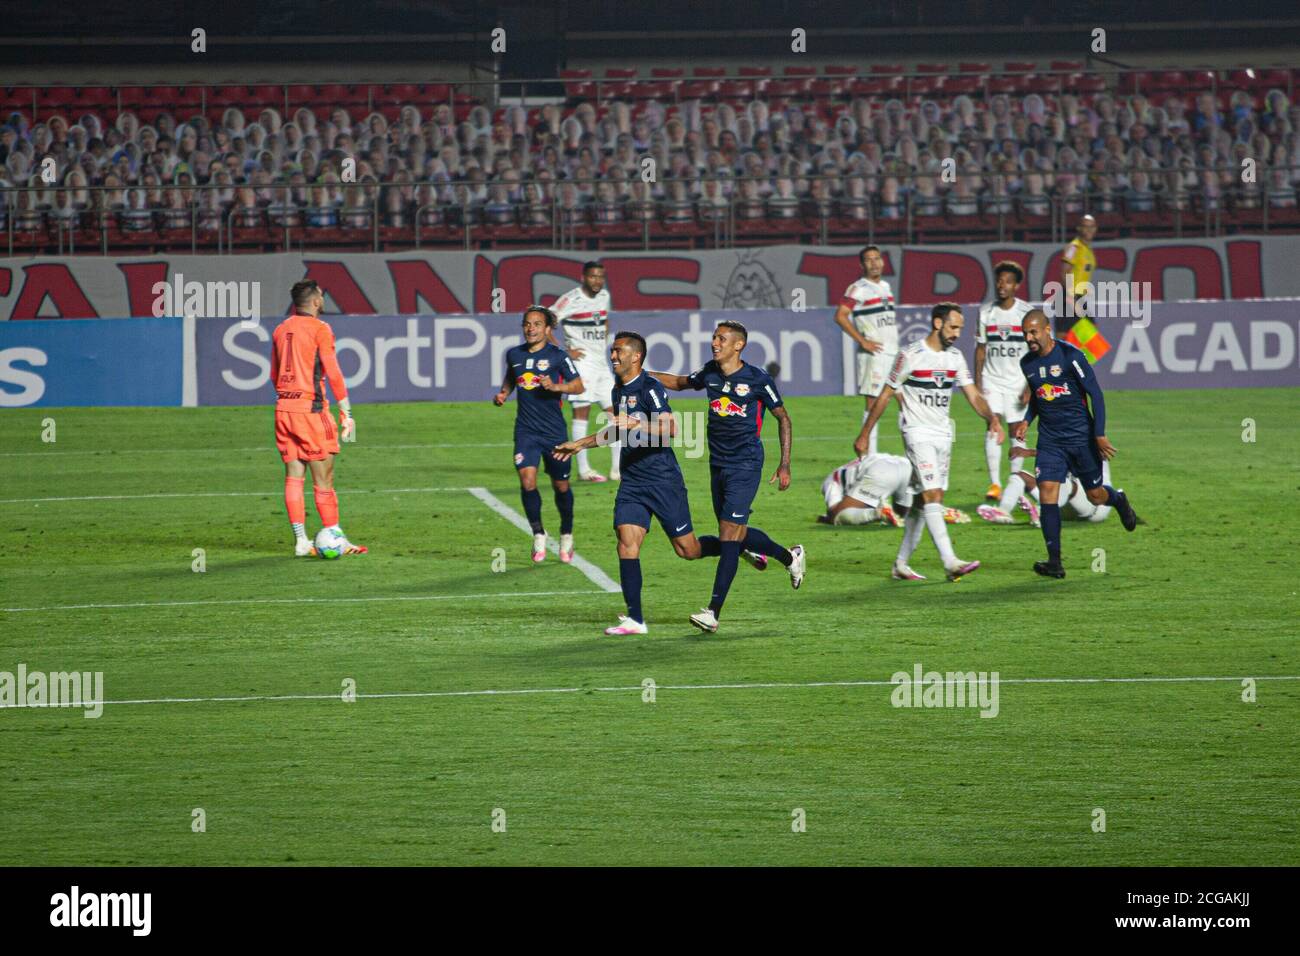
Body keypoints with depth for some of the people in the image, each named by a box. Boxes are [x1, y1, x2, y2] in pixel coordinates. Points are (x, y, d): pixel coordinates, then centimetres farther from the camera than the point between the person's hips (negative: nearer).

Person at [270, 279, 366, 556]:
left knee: (294, 476, 6)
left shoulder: (281, 330, 11)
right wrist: (346, 413, -10)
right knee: (323, 479, -2)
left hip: (283, 409, 6)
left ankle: (301, 541, 4)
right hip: (311, 409, -6)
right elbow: (333, 374, -12)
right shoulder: (319, 329, -8)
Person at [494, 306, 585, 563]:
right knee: (527, 480, -16)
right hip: (526, 430, 2)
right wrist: (503, 394, 7)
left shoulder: (557, 356, -6)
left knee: (560, 485, 8)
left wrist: (556, 387, -21)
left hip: (554, 429, -2)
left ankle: (566, 535, 31)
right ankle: (538, 534, 2)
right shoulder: (514, 355, 6)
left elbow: (578, 385, -4)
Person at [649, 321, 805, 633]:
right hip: (718, 464, 7)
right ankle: (790, 557, 40)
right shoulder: (710, 373, 6)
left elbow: (783, 418, 0)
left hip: (745, 466, -7)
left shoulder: (758, 379, -9)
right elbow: (680, 382, 26)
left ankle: (713, 613, -16)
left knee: (729, 534, -13)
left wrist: (785, 465, -3)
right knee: (737, 534, 13)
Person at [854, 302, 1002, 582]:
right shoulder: (911, 356, -10)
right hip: (917, 432, -7)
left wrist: (992, 418, -14)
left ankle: (901, 564, 16)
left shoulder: (955, 358, 8)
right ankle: (950, 562, -26)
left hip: (943, 434, 7)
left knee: (922, 502, 8)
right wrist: (864, 434, -1)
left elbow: (973, 396, 6)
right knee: (933, 495, -17)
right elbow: (885, 396, -3)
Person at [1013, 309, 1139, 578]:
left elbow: (1095, 394, -10)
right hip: (1049, 440, 4)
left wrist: (1099, 434, -15)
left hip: (1080, 435, -4)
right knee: (1047, 492, -12)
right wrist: (1026, 421, 3)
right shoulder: (1027, 363, 4)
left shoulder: (1070, 356, -14)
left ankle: (1119, 500, 45)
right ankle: (1055, 562, -13)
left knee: (1095, 495, 6)